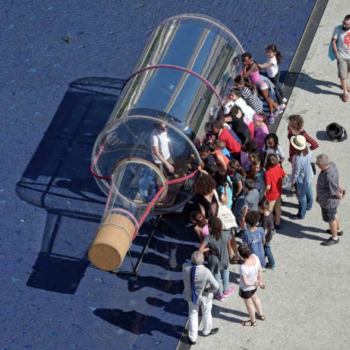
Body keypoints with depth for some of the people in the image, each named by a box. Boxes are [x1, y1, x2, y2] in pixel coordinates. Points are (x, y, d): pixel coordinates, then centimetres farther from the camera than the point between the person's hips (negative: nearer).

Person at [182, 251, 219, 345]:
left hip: (191, 295, 3)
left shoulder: (185, 267, -22)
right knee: (206, 314, 25)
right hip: (204, 296, -3)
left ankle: (192, 338, 32)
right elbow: (215, 286, -29)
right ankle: (207, 331, 50)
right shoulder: (205, 272, -33)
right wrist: (208, 289, -13)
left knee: (193, 315, 23)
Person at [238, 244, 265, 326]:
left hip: (246, 289, -7)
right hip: (254, 286, 7)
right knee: (255, 298, 34)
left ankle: (253, 321, 48)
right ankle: (261, 315, 59)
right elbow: (260, 271, -7)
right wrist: (260, 281, 8)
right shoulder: (255, 257, -22)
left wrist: (254, 283, -10)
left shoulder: (243, 267, -41)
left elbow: (245, 282, -30)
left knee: (249, 304, 22)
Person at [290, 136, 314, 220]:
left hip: (301, 179, -7)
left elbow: (296, 172, -27)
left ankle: (301, 214, 35)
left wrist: (292, 182, -11)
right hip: (308, 175, 7)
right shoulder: (308, 151, -19)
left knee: (302, 196, 14)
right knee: (308, 191, 31)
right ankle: (309, 206, 57)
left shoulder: (298, 158, -40)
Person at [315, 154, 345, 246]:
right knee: (334, 214, 31)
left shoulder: (329, 176, -41)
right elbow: (336, 178, 4)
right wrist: (340, 188, 13)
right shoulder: (331, 165, -16)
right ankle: (338, 230, 54)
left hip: (328, 201, -9)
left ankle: (334, 238, 36)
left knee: (330, 219, 15)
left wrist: (340, 196, -7)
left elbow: (335, 191, -27)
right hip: (329, 198, 9)